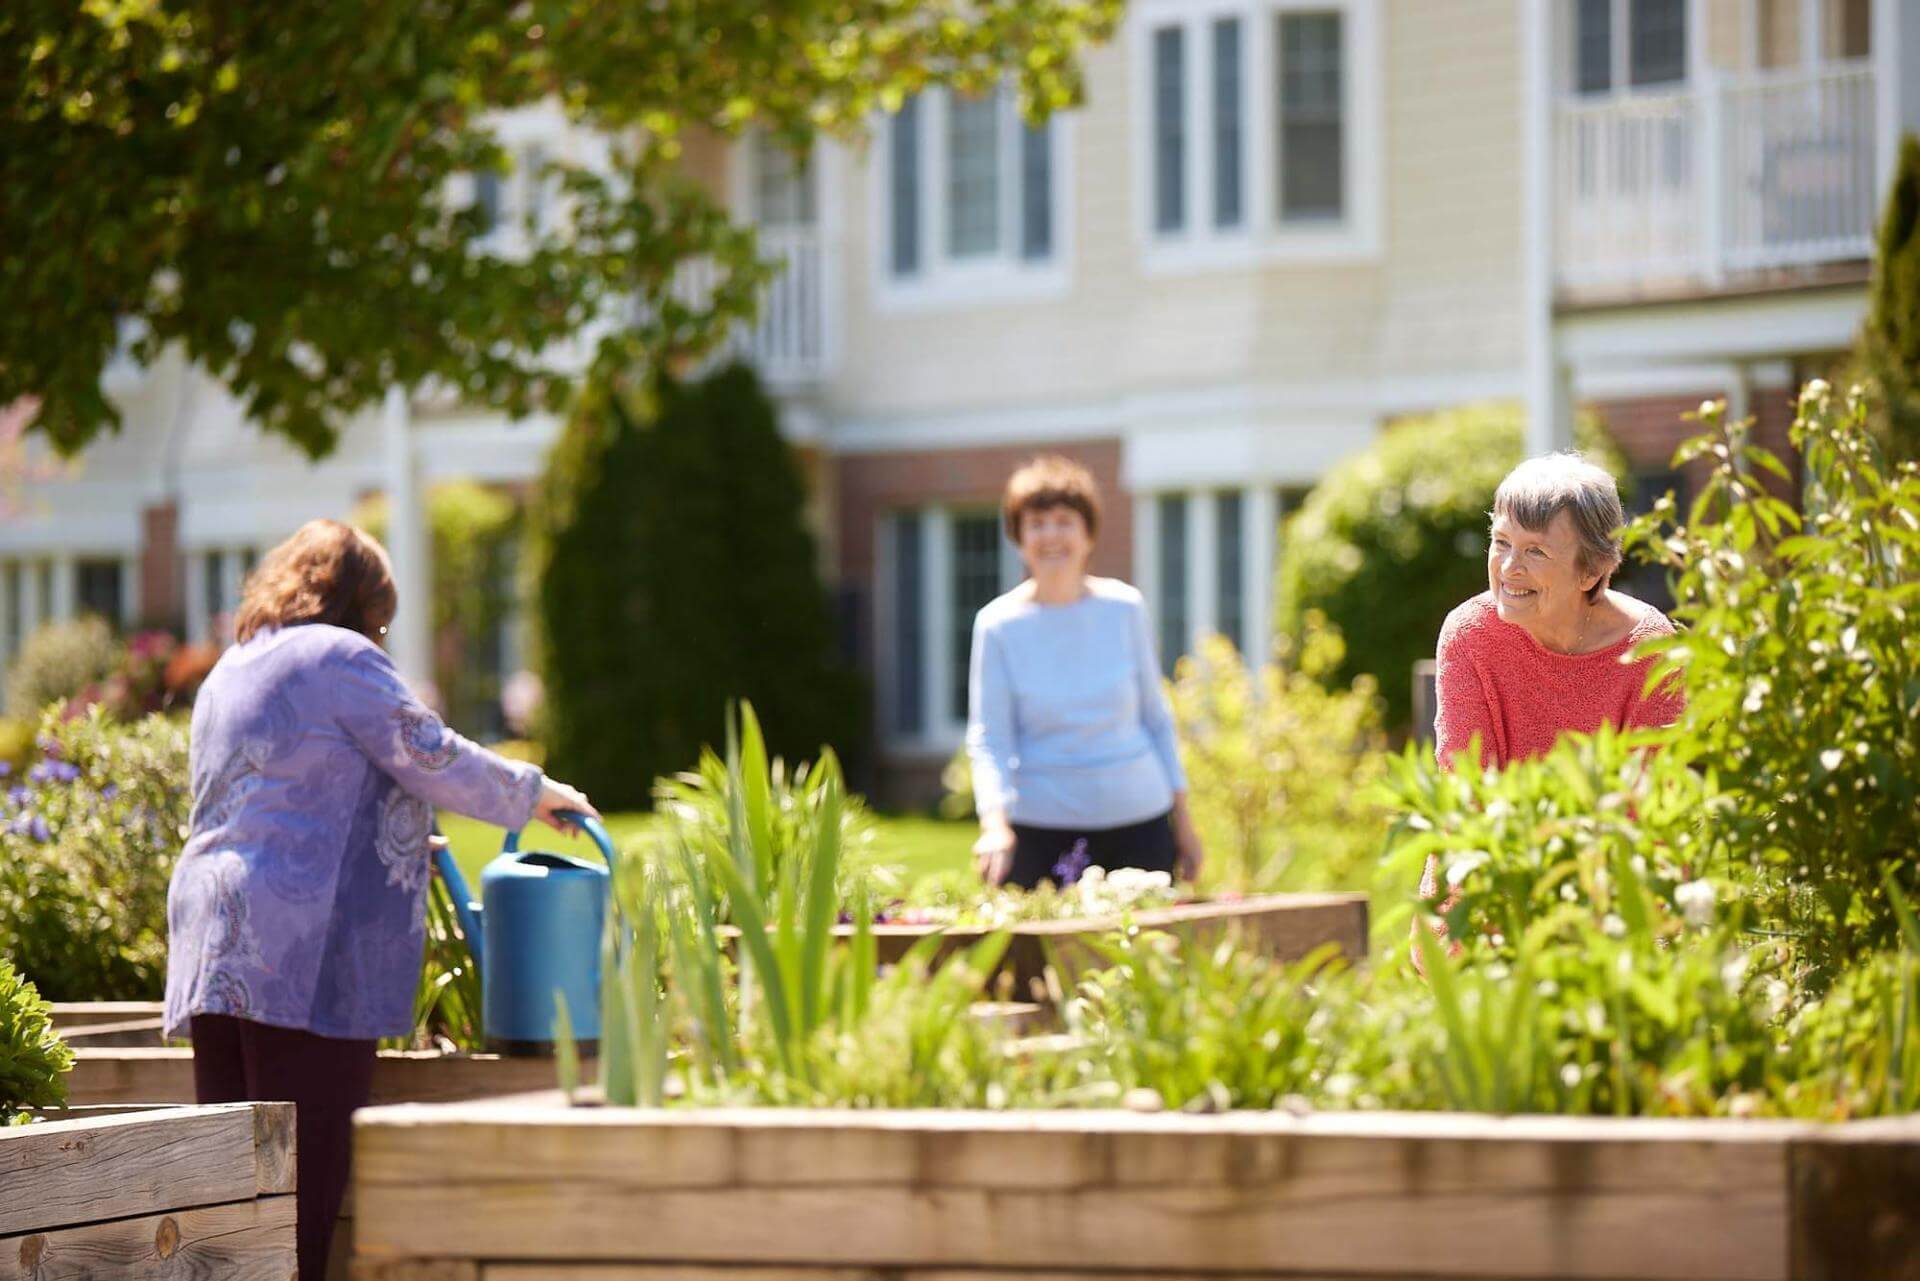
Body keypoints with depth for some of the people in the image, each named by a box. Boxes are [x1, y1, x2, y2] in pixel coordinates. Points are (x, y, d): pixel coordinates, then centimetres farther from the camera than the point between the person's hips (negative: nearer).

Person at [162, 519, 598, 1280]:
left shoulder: (229, 672, 25)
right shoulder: (341, 657, -3)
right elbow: (433, 760, -6)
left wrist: (406, 836, 44)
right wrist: (534, 795, 9)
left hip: (211, 945, 9)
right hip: (304, 951, -9)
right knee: (304, 1183, -8)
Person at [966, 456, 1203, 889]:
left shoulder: (1124, 608, 4)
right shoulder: (998, 624, -2)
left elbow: (1156, 717, 13)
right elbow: (988, 739, -4)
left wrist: (1182, 819, 11)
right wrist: (995, 821, -21)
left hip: (1139, 821, 2)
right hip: (1040, 831, -2)